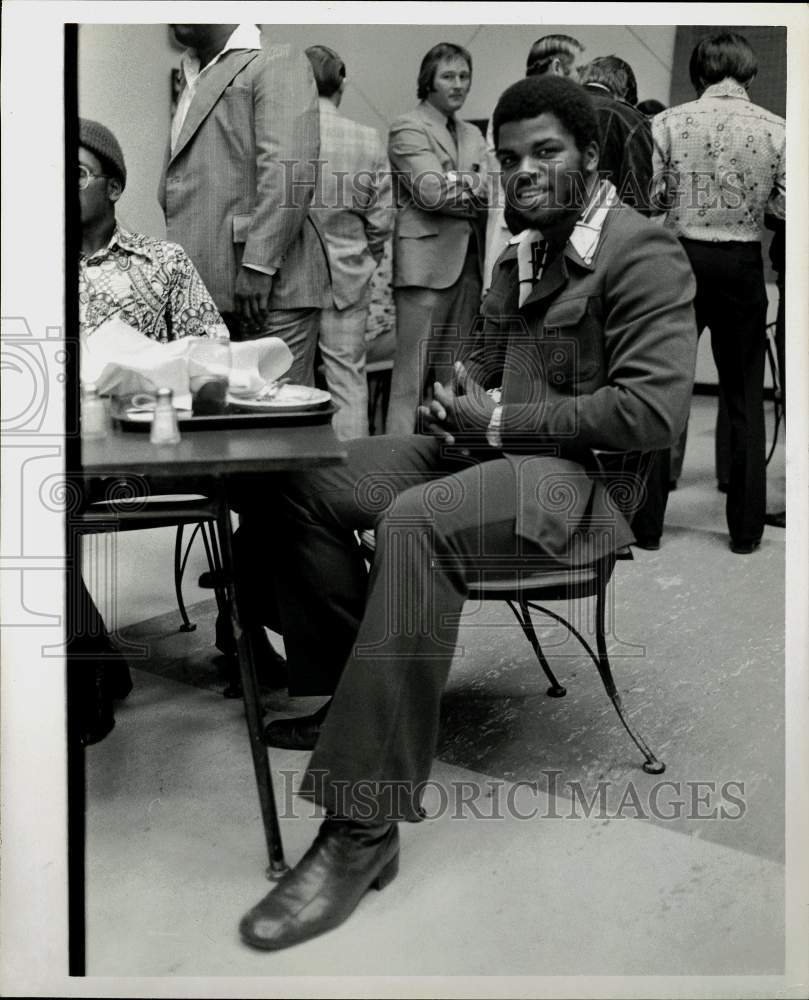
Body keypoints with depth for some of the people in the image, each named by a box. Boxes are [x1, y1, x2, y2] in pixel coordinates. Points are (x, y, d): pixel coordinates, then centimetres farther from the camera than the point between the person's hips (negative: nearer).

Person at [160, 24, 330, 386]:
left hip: (265, 289, -8)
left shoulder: (277, 62, -1)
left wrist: (258, 265, -22)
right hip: (200, 292, 8)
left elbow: (289, 171, -14)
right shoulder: (192, 78, 25)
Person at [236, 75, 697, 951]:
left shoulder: (642, 252, -9)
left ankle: (363, 830, -34)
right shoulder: (522, 252, 18)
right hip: (488, 448, 9)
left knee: (413, 524, -37)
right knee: (303, 480, -3)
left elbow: (653, 409, -19)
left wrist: (497, 421, -17)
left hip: (582, 477, -9)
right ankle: (352, 691, 4)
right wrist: (458, 398, 5)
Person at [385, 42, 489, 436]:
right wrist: (472, 186, -1)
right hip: (427, 259, -7)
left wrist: (453, 183, -8)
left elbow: (487, 193, 8)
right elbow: (431, 192, -13)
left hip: (468, 261, 7)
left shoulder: (472, 134, 22)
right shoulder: (407, 128, 0)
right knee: (413, 370, -8)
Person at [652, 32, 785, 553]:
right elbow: (788, 208, -5)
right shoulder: (776, 129, -3)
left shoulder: (668, 123, -4)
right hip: (744, 266, 1)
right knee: (746, 401, 10)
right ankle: (746, 529, 15)